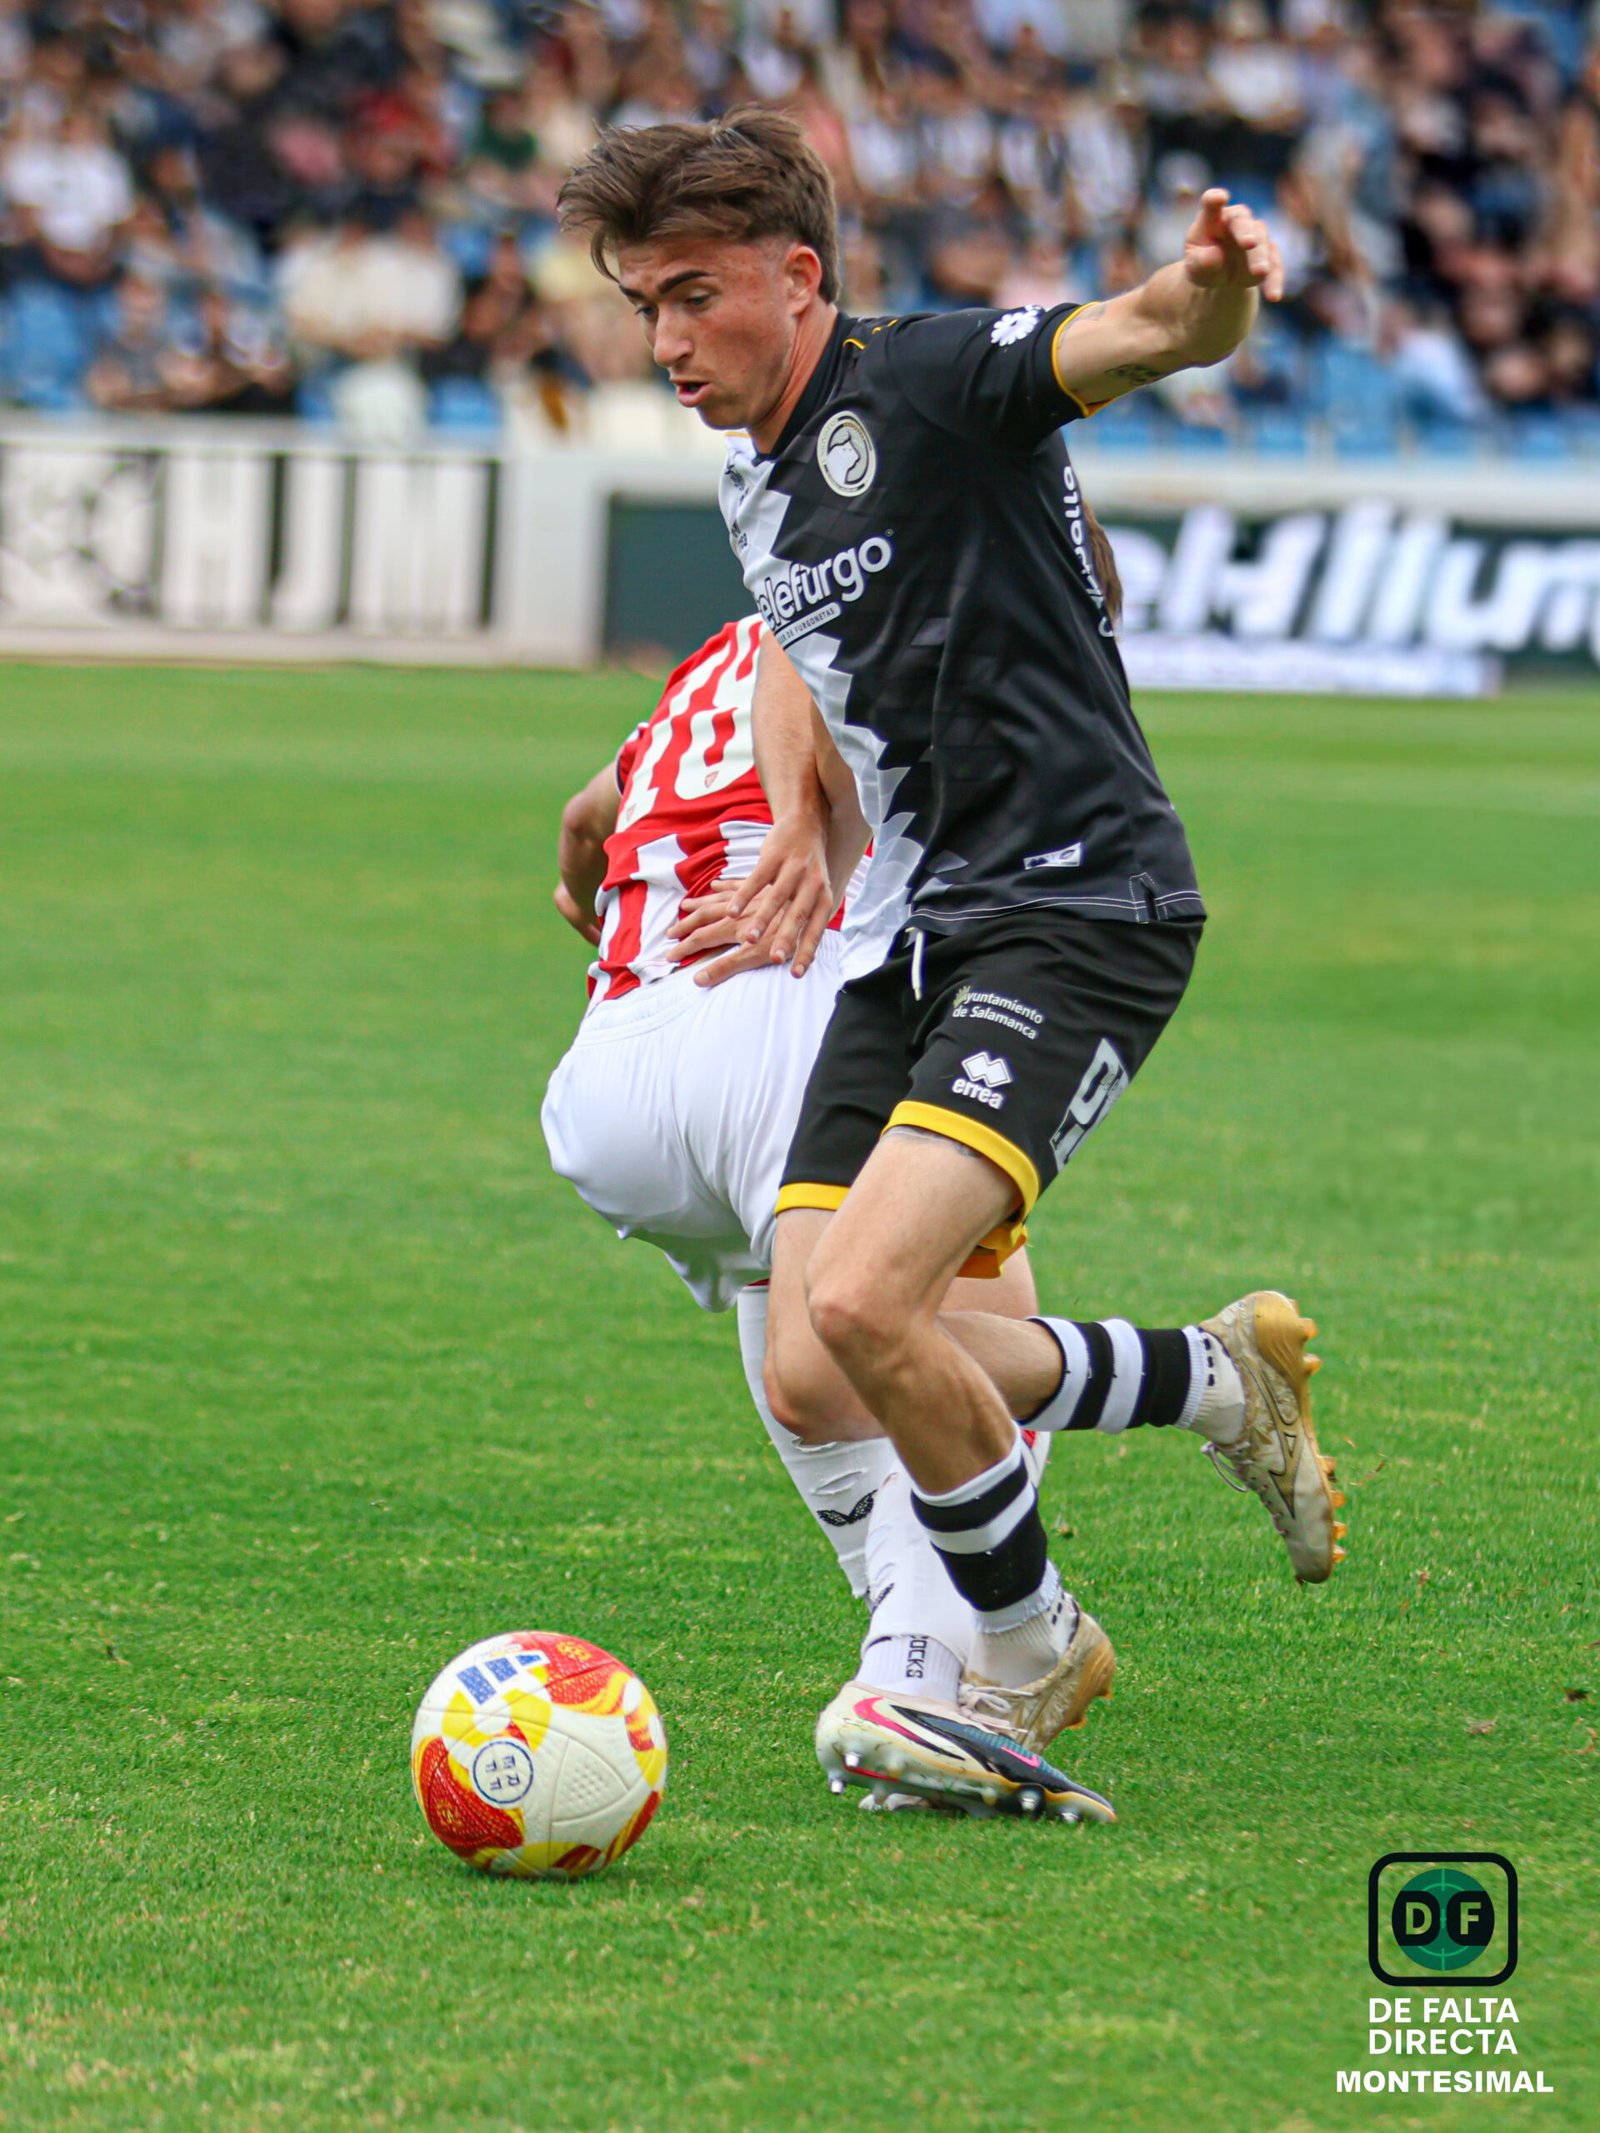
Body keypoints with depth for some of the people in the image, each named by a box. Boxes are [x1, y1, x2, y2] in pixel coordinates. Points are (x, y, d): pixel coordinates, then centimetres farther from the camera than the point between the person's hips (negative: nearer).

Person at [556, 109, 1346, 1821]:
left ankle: (1024, 1664, -1)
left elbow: (1138, 336, -31)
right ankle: (1218, 1379, 18)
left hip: (1079, 904, -9)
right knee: (814, 1381, -2)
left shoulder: (931, 383, -12)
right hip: (922, 940, 9)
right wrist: (810, 812, 33)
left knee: (863, 1301, -24)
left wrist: (1212, 288, -52)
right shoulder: (752, 480, 15)